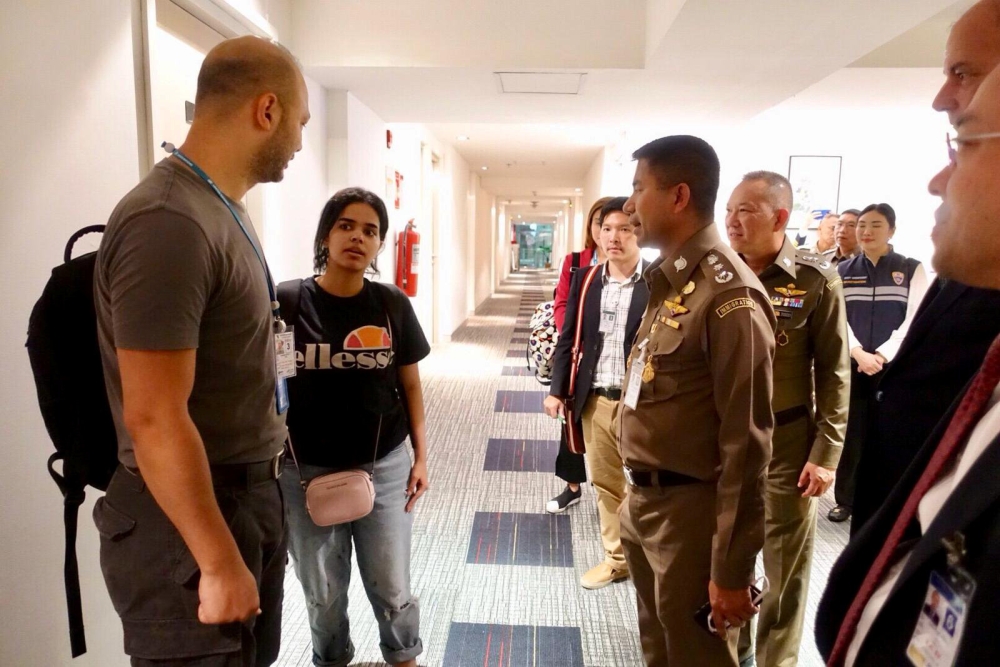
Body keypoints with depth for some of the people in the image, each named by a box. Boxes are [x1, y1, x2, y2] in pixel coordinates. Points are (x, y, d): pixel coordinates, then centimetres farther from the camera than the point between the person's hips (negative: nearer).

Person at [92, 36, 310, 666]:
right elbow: (154, 420, -26)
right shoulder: (169, 222, -24)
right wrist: (218, 563, -20)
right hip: (190, 519, -9)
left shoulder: (222, 209, 8)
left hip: (249, 495, 9)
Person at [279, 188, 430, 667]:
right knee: (322, 594, 17)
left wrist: (421, 456, 3)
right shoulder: (289, 302, -9)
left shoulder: (392, 305, -3)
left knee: (391, 588, 13)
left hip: (384, 468, 1)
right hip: (306, 473, -1)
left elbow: (410, 386, 5)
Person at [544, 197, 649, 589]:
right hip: (595, 400, 4)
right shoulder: (585, 280, 5)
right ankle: (616, 558, 33)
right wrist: (557, 389, 5)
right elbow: (568, 339, 9)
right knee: (605, 484, 16)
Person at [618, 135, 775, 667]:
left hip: (689, 510, -8)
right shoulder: (667, 282, 9)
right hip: (642, 501, 8)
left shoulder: (727, 292, -20)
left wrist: (730, 569, -17)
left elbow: (745, 440, -21)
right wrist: (636, 492, 16)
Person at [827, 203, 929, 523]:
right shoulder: (843, 271, 8)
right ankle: (846, 499, 17)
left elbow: (914, 320, -4)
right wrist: (859, 354, -15)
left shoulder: (912, 269, 4)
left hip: (894, 366, -1)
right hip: (851, 364, 1)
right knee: (850, 432, 5)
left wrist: (881, 355, -14)